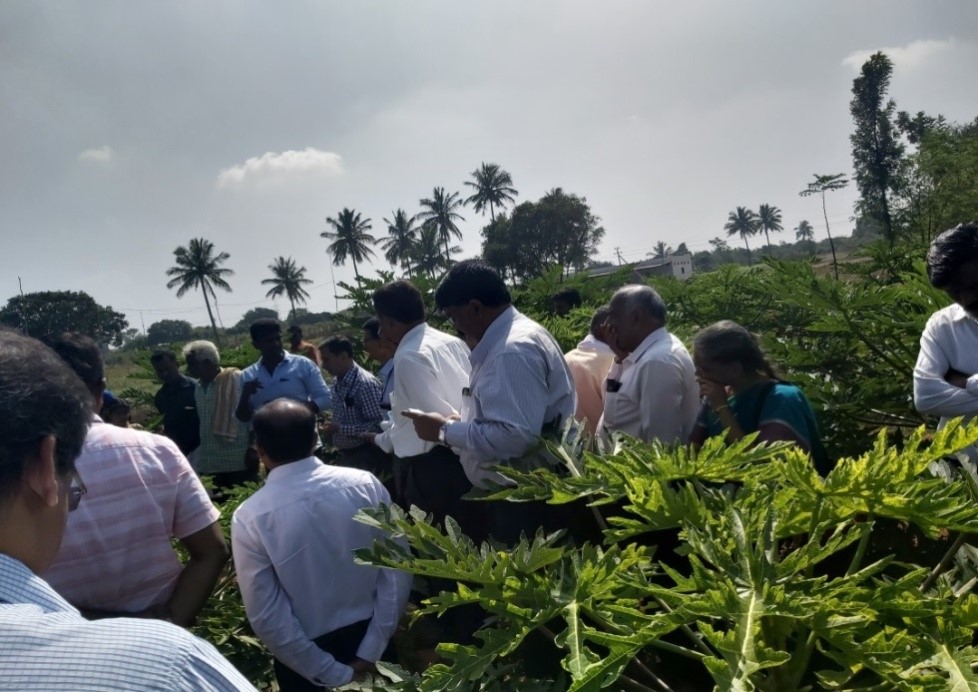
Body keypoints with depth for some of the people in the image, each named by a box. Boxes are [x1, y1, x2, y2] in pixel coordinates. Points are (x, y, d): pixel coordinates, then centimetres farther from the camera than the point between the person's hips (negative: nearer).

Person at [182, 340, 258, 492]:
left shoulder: (237, 379, -6)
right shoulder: (198, 387, 13)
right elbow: (199, 421, 17)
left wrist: (253, 450, -10)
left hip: (239, 462, -5)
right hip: (210, 465, 5)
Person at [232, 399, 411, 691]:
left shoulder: (250, 518, -21)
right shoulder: (366, 484, -16)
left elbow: (267, 618, -19)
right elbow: (398, 571, -13)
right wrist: (370, 650, -5)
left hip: (307, 652, -1)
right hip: (370, 636, 2)